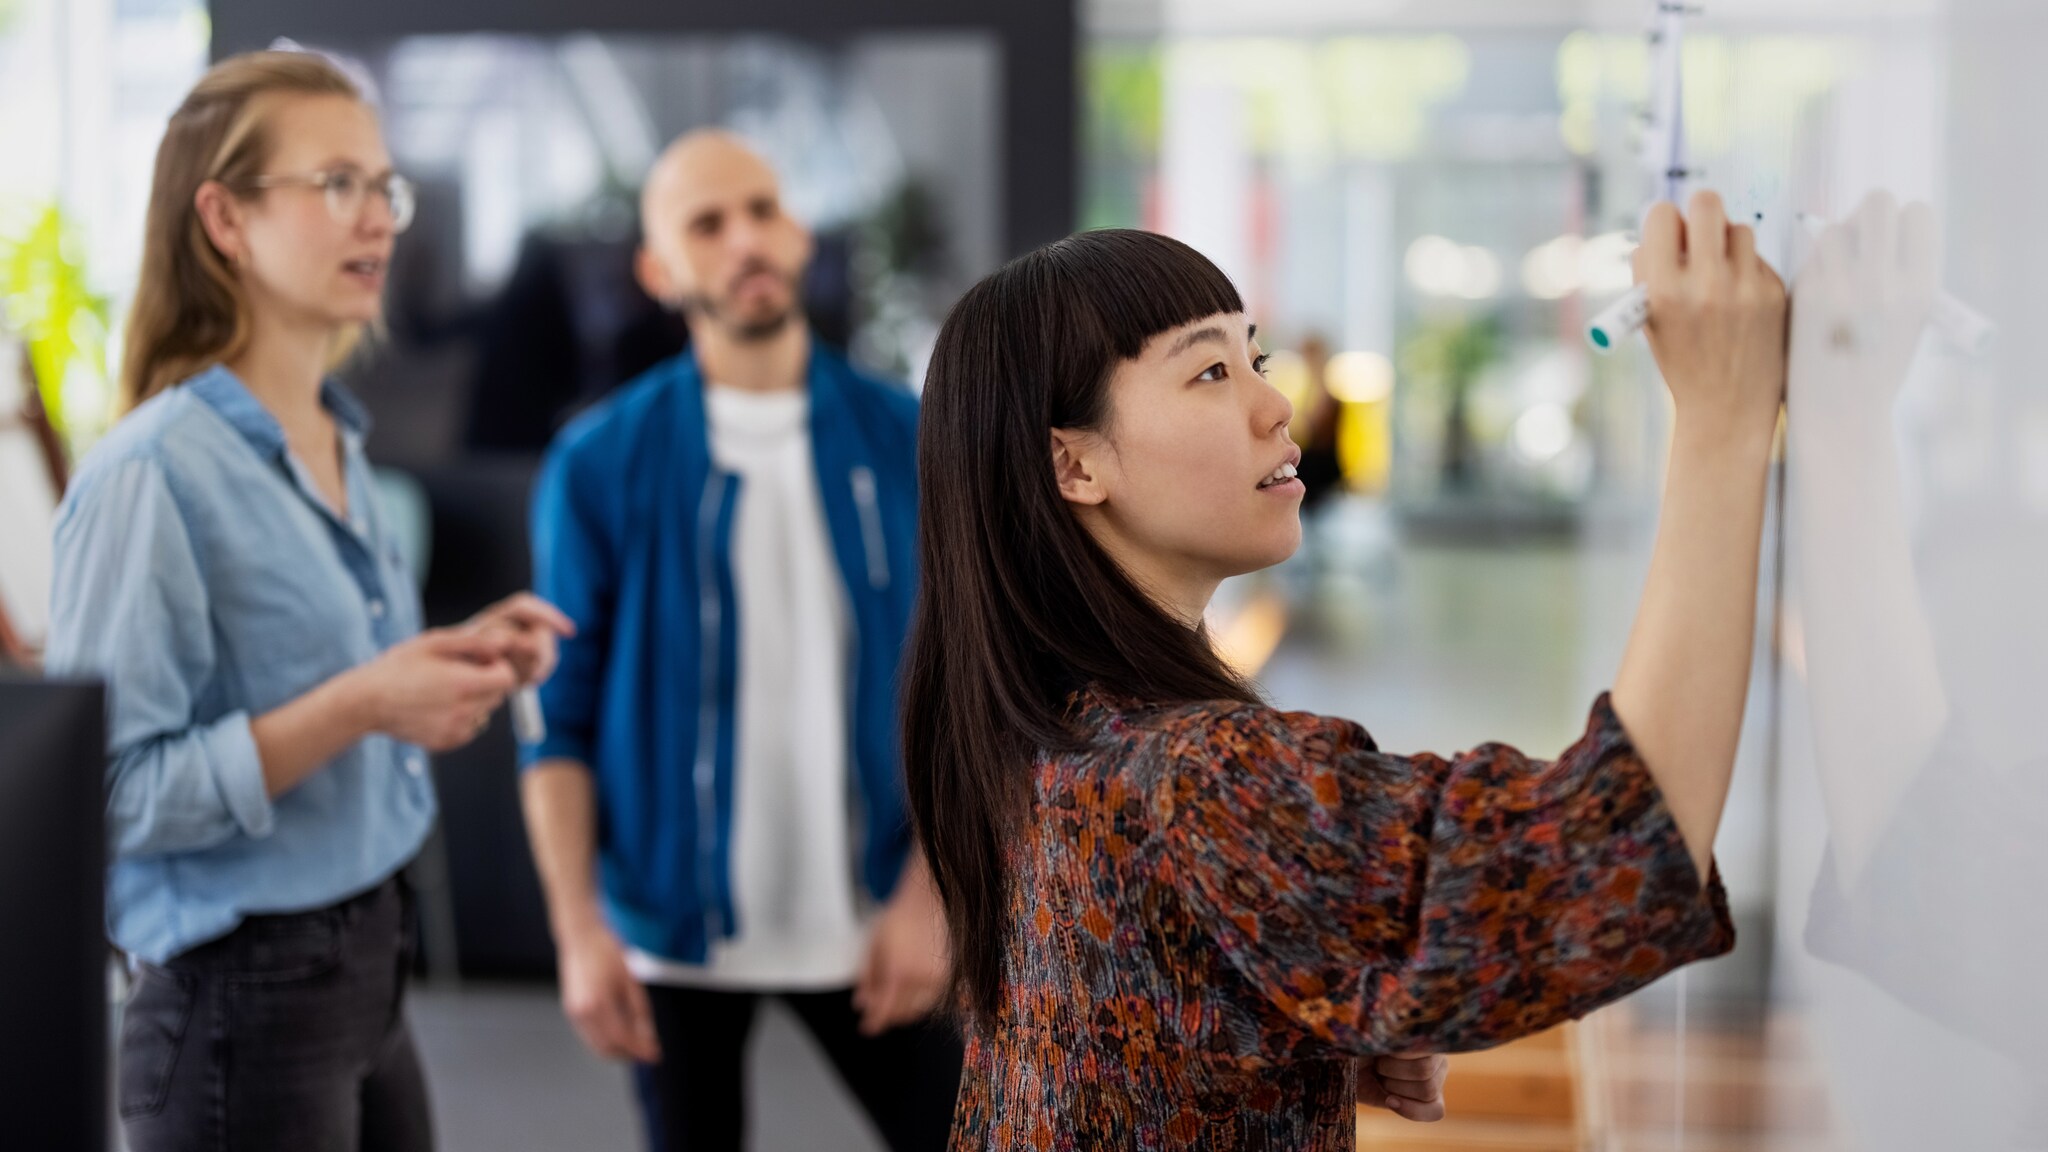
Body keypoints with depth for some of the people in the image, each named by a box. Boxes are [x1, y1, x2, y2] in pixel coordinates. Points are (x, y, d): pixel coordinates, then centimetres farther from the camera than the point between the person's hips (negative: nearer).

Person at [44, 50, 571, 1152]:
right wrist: (356, 705, -24)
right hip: (243, 1005, -8)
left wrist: (458, 662, 3)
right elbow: (107, 794, -21)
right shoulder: (156, 471, -16)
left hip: (371, 977, 8)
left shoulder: (343, 446, 9)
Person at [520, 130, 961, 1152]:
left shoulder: (906, 443, -1)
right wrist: (579, 929, -9)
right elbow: (561, 716, -2)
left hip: (863, 929, 1)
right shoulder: (601, 464, -4)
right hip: (677, 927, -1)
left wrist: (927, 894, -6)